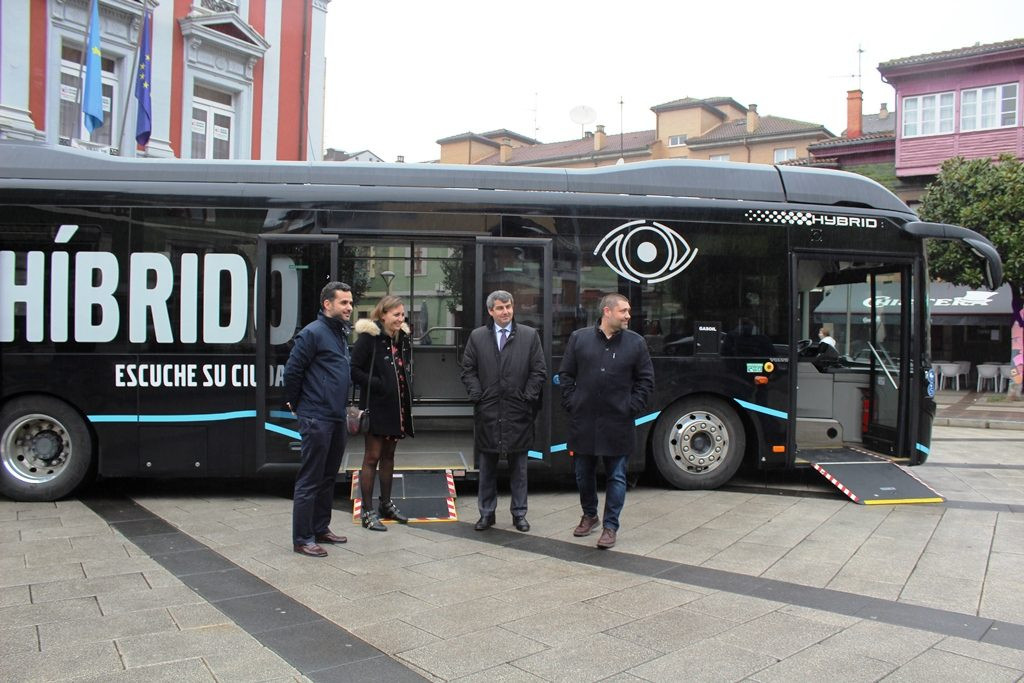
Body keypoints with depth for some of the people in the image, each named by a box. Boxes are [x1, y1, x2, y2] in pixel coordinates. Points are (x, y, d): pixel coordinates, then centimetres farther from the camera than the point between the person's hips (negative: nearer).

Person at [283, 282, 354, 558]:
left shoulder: (341, 333, 14)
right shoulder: (313, 333, -12)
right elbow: (292, 371, -13)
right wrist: (296, 405, -2)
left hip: (337, 418, 9)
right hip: (317, 419, -9)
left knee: (328, 477, 16)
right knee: (310, 480, -3)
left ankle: (320, 528, 27)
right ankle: (302, 539, 4)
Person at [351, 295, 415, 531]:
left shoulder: (403, 337, 10)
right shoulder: (369, 337, -12)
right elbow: (354, 369, -15)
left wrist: (407, 386, 8)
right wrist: (377, 384, -19)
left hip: (397, 405, 7)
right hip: (376, 406, -7)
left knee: (388, 455, 16)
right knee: (372, 457, -2)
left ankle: (386, 504, 28)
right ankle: (367, 512, 4)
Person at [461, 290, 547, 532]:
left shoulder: (530, 336, 3)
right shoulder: (477, 337, 5)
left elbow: (539, 371, 2)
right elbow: (468, 370, 7)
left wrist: (527, 398, -5)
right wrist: (477, 396, -3)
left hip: (518, 413, -1)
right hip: (487, 412, 1)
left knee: (518, 467, 9)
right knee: (487, 467, 9)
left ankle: (519, 513, 19)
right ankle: (486, 513, 20)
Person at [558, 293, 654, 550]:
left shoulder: (636, 342, 1)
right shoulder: (579, 338, 2)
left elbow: (646, 380, 4)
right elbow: (566, 374, 8)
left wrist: (633, 408, -4)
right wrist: (571, 403, -1)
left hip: (618, 423, -1)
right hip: (583, 422, 1)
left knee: (616, 477, 3)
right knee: (584, 474, 15)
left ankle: (610, 526, 14)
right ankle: (589, 515, 36)